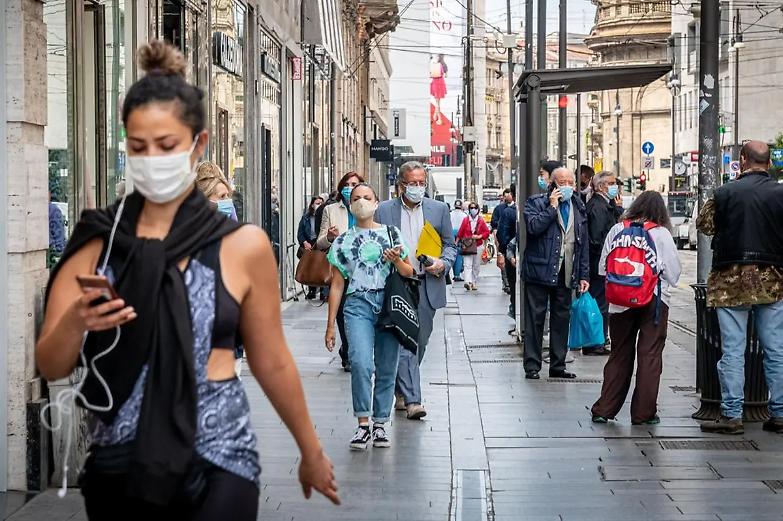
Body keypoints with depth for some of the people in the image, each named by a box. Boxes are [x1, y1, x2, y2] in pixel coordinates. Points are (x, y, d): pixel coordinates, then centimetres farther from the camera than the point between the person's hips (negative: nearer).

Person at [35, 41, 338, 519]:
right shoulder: (95, 240, 1)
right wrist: (75, 323, -20)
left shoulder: (242, 245, -4)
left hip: (216, 465, -2)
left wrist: (311, 453, 14)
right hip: (116, 465, 3)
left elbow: (271, 362, 7)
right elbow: (51, 367, 1)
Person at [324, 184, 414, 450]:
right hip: (358, 305, -1)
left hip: (389, 304, 1)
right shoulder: (343, 241, 12)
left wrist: (396, 261, -10)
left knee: (387, 368, 1)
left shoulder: (391, 233, 12)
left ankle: (380, 424, 11)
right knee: (361, 363, -19)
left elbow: (409, 273, 14)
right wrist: (330, 325, 9)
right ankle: (363, 423, -14)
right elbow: (337, 285, 13)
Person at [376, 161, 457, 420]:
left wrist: (443, 263, -8)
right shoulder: (384, 210, 3)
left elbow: (450, 245, 11)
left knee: (419, 342, 11)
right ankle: (412, 400, -14)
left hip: (427, 285, 3)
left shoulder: (439, 209, 7)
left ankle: (401, 391, 29)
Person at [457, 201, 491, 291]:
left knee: (476, 266, 8)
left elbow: (487, 232, 4)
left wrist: (479, 236, -10)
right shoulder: (466, 220, 1)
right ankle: (468, 282, -25)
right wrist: (456, 242, 8)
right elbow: (460, 233, 6)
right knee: (468, 264, -13)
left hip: (478, 246, 1)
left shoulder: (481, 220, 2)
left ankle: (474, 283, 18)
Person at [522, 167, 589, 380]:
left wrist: (583, 275, 11)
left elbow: (583, 245, 15)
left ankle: (558, 366, 17)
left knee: (561, 319, 9)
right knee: (535, 319, -1)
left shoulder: (579, 208, 14)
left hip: (566, 274, 5)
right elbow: (533, 226, -21)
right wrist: (552, 207, -17)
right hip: (540, 272, -5)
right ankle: (532, 366, 4)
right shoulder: (536, 203, -2)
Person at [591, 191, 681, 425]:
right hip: (654, 301, -3)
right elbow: (674, 272, 0)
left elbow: (602, 267, 7)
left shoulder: (617, 230, 2)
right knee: (650, 356, 4)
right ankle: (643, 412, 4)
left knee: (619, 354, 12)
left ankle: (604, 410, 10)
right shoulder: (661, 233, -5)